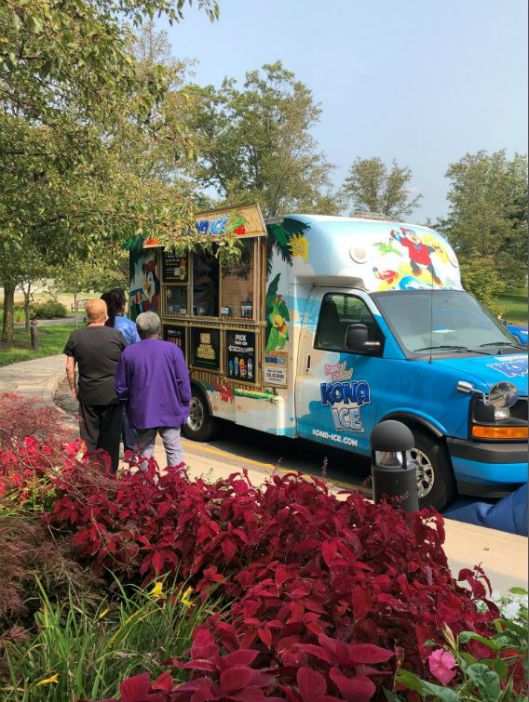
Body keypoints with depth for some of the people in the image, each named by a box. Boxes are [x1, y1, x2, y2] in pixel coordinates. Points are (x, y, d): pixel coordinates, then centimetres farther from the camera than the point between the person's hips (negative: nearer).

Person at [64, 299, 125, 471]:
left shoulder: (76, 336, -2)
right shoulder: (116, 335, -8)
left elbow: (69, 367, 1)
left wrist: (73, 388, 13)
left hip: (87, 394, 2)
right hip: (112, 394, -2)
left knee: (88, 437, 12)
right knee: (110, 437, 9)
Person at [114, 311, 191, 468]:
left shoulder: (128, 353, -2)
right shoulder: (172, 350, -8)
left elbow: (120, 387, 4)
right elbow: (183, 383, -7)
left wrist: (130, 404, 21)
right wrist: (184, 405, 7)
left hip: (141, 414, 1)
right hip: (170, 412, -1)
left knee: (145, 452, 13)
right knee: (174, 450, 8)